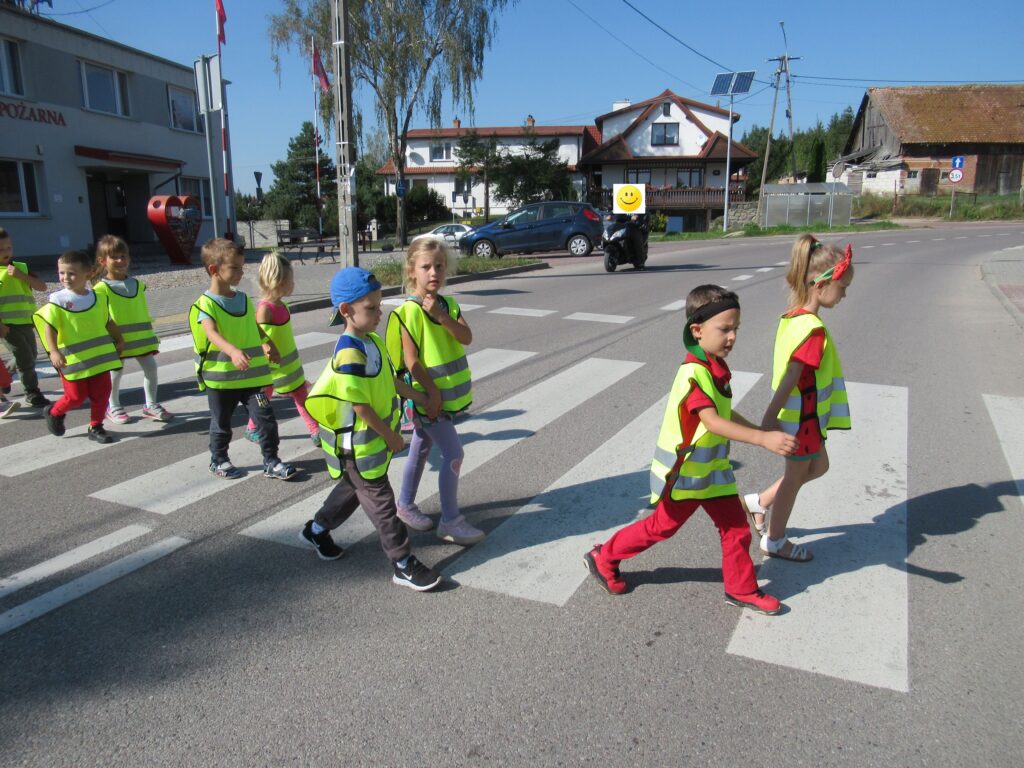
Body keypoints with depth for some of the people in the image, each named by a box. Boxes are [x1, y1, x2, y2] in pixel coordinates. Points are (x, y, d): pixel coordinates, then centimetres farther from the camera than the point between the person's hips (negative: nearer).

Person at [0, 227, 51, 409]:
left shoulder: (22, 267, 8)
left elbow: (42, 286, -4)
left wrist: (20, 275, -16)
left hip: (26, 322, 5)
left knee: (30, 357, 17)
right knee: (25, 358, -7)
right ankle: (32, 393, 6)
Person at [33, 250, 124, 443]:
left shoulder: (99, 298, 3)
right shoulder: (57, 301, -10)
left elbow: (108, 322, 17)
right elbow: (49, 327, -16)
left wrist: (119, 340, 23)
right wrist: (53, 351, -27)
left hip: (99, 356, 4)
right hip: (73, 360, -4)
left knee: (102, 393, 6)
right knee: (76, 396, 3)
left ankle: (96, 427, 22)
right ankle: (54, 413, 33)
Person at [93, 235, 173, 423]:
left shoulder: (138, 284, 7)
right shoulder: (102, 288, -10)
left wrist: (150, 335, 15)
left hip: (141, 337, 5)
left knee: (150, 366, 4)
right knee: (116, 371, 7)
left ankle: (151, 405, 17)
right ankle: (114, 407, 25)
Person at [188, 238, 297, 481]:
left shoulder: (244, 299, 6)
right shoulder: (206, 304, -14)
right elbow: (212, 334, -32)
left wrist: (268, 346, 30)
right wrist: (233, 351, -48)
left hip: (251, 375, 4)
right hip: (220, 378, -4)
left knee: (266, 419, -3)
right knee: (221, 424, 13)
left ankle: (271, 462, 10)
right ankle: (218, 461, 34)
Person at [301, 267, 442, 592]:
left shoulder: (373, 341, 1)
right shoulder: (350, 354, -27)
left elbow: (390, 380, 12)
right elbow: (361, 406, -25)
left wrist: (423, 399, 17)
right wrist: (391, 436, -15)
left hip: (375, 438, 9)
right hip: (358, 445, -9)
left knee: (355, 487, 26)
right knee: (380, 501, 1)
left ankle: (317, 529, 47)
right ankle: (404, 565, 13)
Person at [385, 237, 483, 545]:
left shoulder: (448, 304, 4)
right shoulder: (409, 310, -17)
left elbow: (466, 338, -8)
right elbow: (410, 359, -19)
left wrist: (442, 316, -21)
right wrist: (432, 392, -20)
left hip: (446, 392, 7)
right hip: (428, 395, -7)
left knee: (421, 448, 19)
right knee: (453, 454, -6)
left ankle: (405, 505, 34)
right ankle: (450, 521, 6)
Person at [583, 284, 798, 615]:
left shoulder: (715, 367, 3)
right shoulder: (694, 372, -27)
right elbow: (712, 421, -38)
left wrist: (761, 431, 18)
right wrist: (763, 438, -45)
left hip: (713, 469, 8)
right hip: (684, 472, -8)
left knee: (737, 528, 11)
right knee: (662, 526, 10)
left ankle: (742, 590, 30)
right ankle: (603, 558, 28)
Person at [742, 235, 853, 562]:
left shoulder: (792, 317, 1)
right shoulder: (813, 329, -27)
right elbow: (790, 379, -27)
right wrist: (770, 419, -24)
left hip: (802, 415, 9)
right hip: (804, 417, -9)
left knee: (818, 466, 25)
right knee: (796, 476, 10)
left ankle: (759, 502, 32)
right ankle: (774, 540, 29)